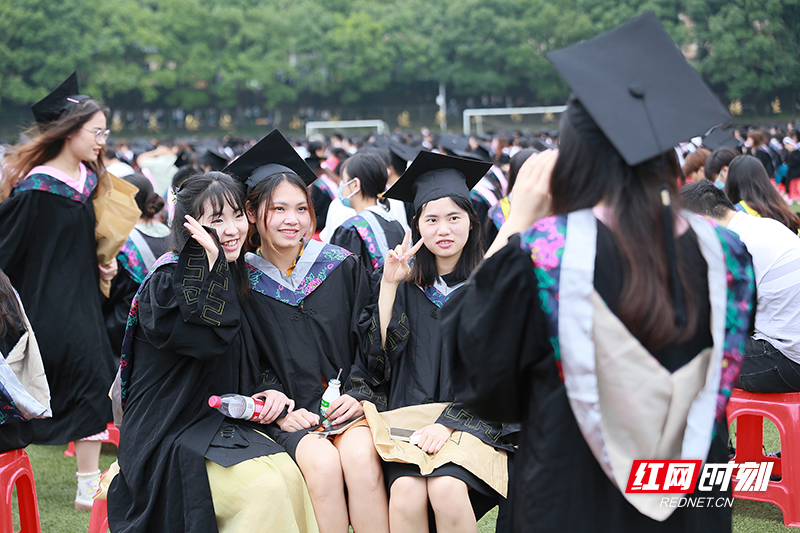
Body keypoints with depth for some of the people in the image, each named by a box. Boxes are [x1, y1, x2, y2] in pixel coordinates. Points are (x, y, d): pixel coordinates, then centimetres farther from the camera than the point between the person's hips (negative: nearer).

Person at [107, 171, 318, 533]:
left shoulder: (233, 276, 13)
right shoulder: (165, 282, -11)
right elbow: (215, 336, -26)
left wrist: (266, 393, -1)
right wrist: (212, 259, -23)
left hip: (221, 426, 7)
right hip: (168, 439, -7)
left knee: (290, 474, -21)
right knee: (266, 488, -27)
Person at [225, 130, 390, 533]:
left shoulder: (343, 267, 7)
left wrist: (358, 395, -7)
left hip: (348, 403, 1)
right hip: (290, 414, -1)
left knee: (361, 457, -30)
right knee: (323, 463, -30)